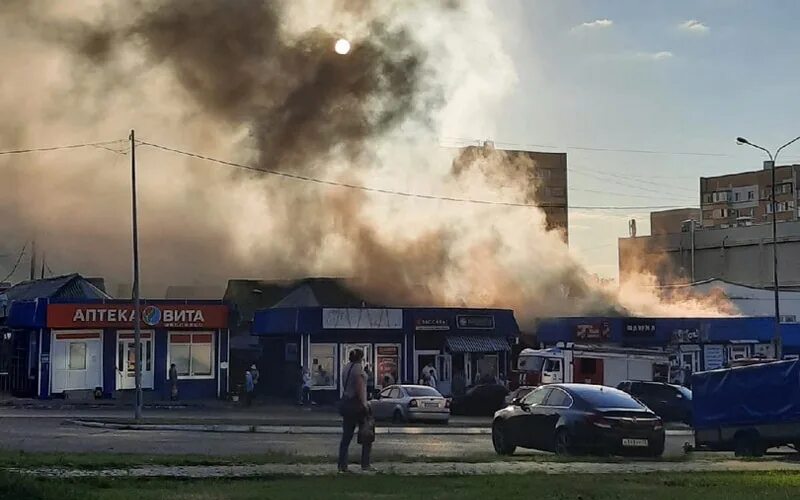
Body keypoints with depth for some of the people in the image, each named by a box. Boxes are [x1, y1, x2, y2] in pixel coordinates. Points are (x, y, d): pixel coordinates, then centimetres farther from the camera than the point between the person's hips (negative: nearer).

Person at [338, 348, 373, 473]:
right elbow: (359, 389, -20)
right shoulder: (358, 368, -14)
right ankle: (365, 464, 3)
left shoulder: (346, 368, 11)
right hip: (357, 404, -8)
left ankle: (342, 465, 4)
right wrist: (364, 404, -15)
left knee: (346, 437, 8)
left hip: (346, 403, 8)